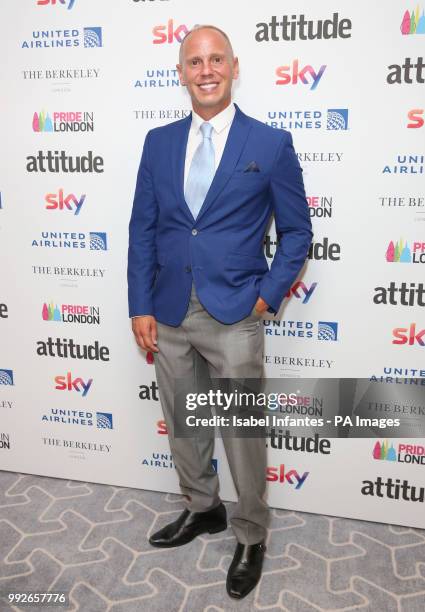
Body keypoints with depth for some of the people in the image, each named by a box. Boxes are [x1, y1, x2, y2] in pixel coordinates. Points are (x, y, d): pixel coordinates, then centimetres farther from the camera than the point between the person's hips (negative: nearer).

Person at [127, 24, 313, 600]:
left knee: (243, 433, 5)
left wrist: (268, 294, -7)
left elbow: (297, 230, 2)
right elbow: (142, 229, 7)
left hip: (235, 317, -4)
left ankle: (251, 537, 29)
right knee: (182, 424, 18)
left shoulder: (272, 144, -3)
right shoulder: (158, 142, 7)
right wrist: (140, 306, 1)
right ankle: (202, 508, 43)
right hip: (169, 314, 4)